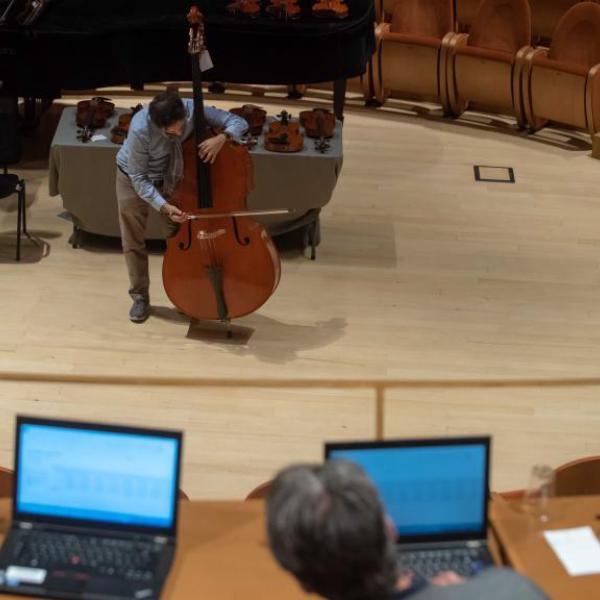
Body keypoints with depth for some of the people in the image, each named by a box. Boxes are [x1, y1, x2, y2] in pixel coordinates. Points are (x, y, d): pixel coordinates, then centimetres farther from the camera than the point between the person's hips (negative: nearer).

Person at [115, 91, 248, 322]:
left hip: (171, 179, 3)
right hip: (134, 180, -2)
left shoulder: (193, 110, -31)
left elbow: (239, 122, -21)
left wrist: (222, 136, -43)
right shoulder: (140, 129, -39)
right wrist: (163, 206, -39)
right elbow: (139, 178, -28)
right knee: (133, 241, 7)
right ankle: (140, 297, 23)